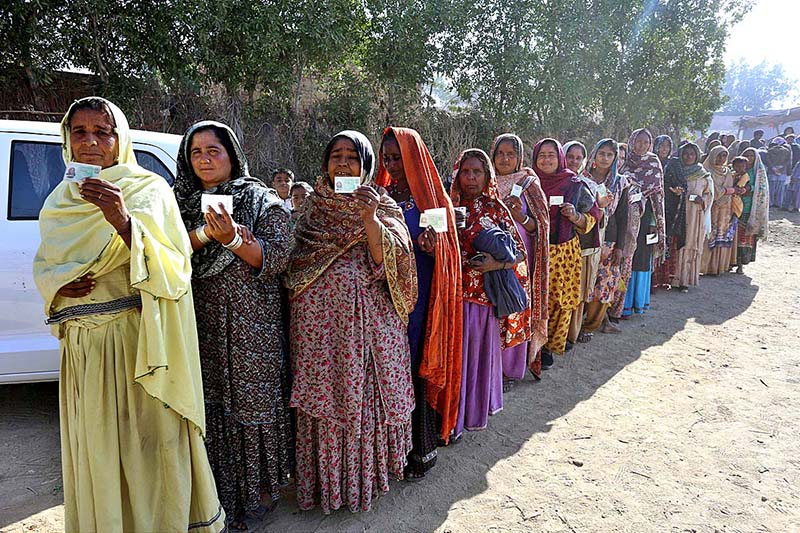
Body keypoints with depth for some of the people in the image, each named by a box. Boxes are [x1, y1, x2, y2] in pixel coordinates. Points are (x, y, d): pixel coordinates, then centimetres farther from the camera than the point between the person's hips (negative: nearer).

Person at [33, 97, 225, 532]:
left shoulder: (147, 188, -5)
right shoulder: (60, 199, 12)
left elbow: (168, 265, -16)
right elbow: (42, 263, 19)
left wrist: (123, 221, -32)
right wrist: (58, 283, -4)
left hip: (135, 337, -5)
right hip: (81, 344, 5)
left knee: (146, 443, 3)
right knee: (94, 451, 16)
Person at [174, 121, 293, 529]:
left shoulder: (262, 202, 1)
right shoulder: (181, 202, 14)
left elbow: (276, 258, -8)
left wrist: (233, 238, -21)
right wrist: (204, 233, -15)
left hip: (251, 326, -3)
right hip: (200, 324, 4)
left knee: (252, 401, 0)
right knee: (208, 403, 7)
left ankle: (258, 488, 18)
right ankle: (217, 491, 25)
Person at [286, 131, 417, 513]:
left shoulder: (382, 205, 4)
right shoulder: (314, 206, 13)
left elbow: (387, 261, -11)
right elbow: (295, 265, 14)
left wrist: (370, 219, -22)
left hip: (368, 319, -2)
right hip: (318, 319, 3)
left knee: (365, 393, 3)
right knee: (323, 395, 7)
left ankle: (366, 473, 25)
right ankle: (326, 480, 26)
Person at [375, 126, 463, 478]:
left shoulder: (433, 197, 0)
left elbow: (447, 252, 1)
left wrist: (433, 244, -21)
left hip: (420, 297, -3)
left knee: (419, 368, 2)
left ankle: (423, 449, 18)